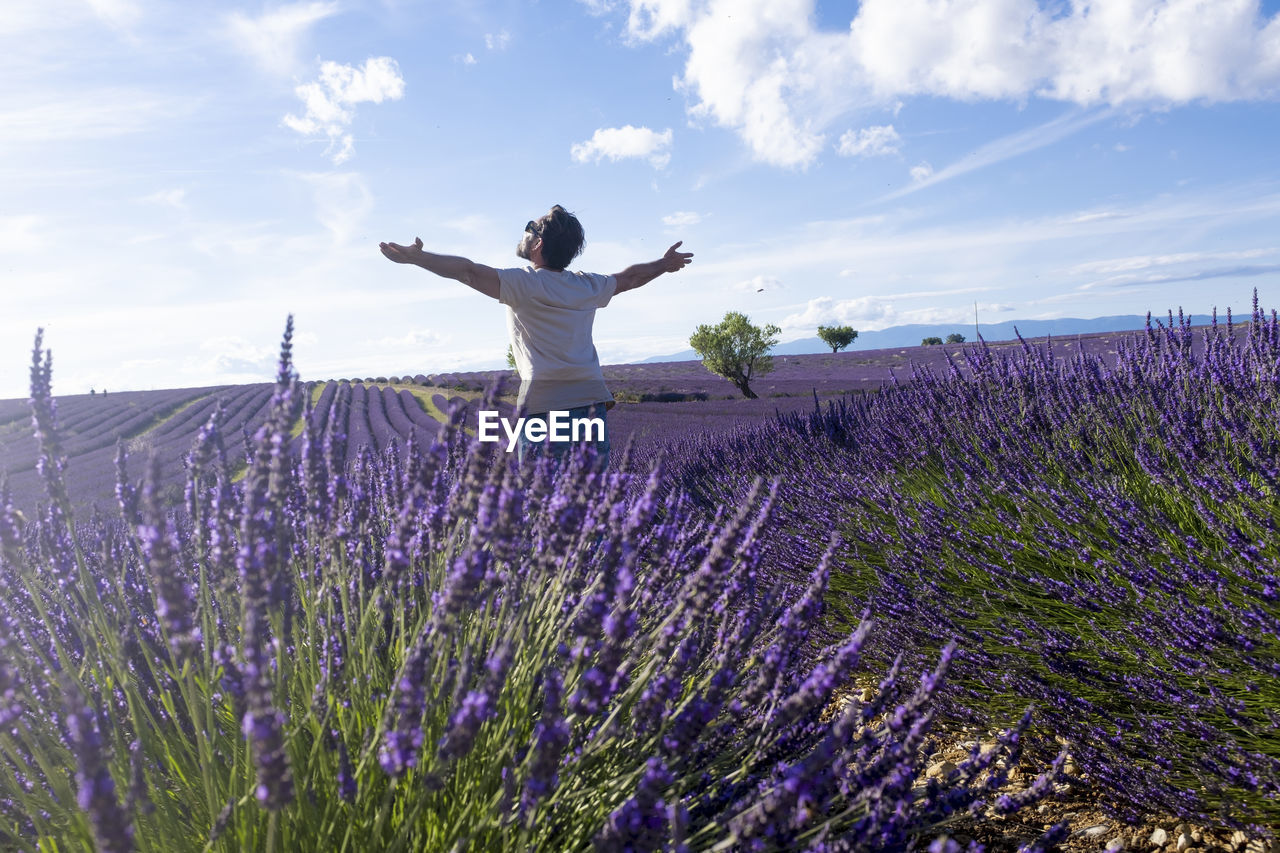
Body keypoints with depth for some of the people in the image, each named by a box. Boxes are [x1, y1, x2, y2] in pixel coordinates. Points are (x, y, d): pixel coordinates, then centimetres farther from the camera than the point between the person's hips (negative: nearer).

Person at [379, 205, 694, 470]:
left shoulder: (523, 283, -3)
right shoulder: (589, 286, 14)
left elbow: (469, 271, -11)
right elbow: (630, 277, 31)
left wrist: (416, 257, -8)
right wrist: (664, 264, 48)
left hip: (545, 406, -5)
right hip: (593, 402, 6)